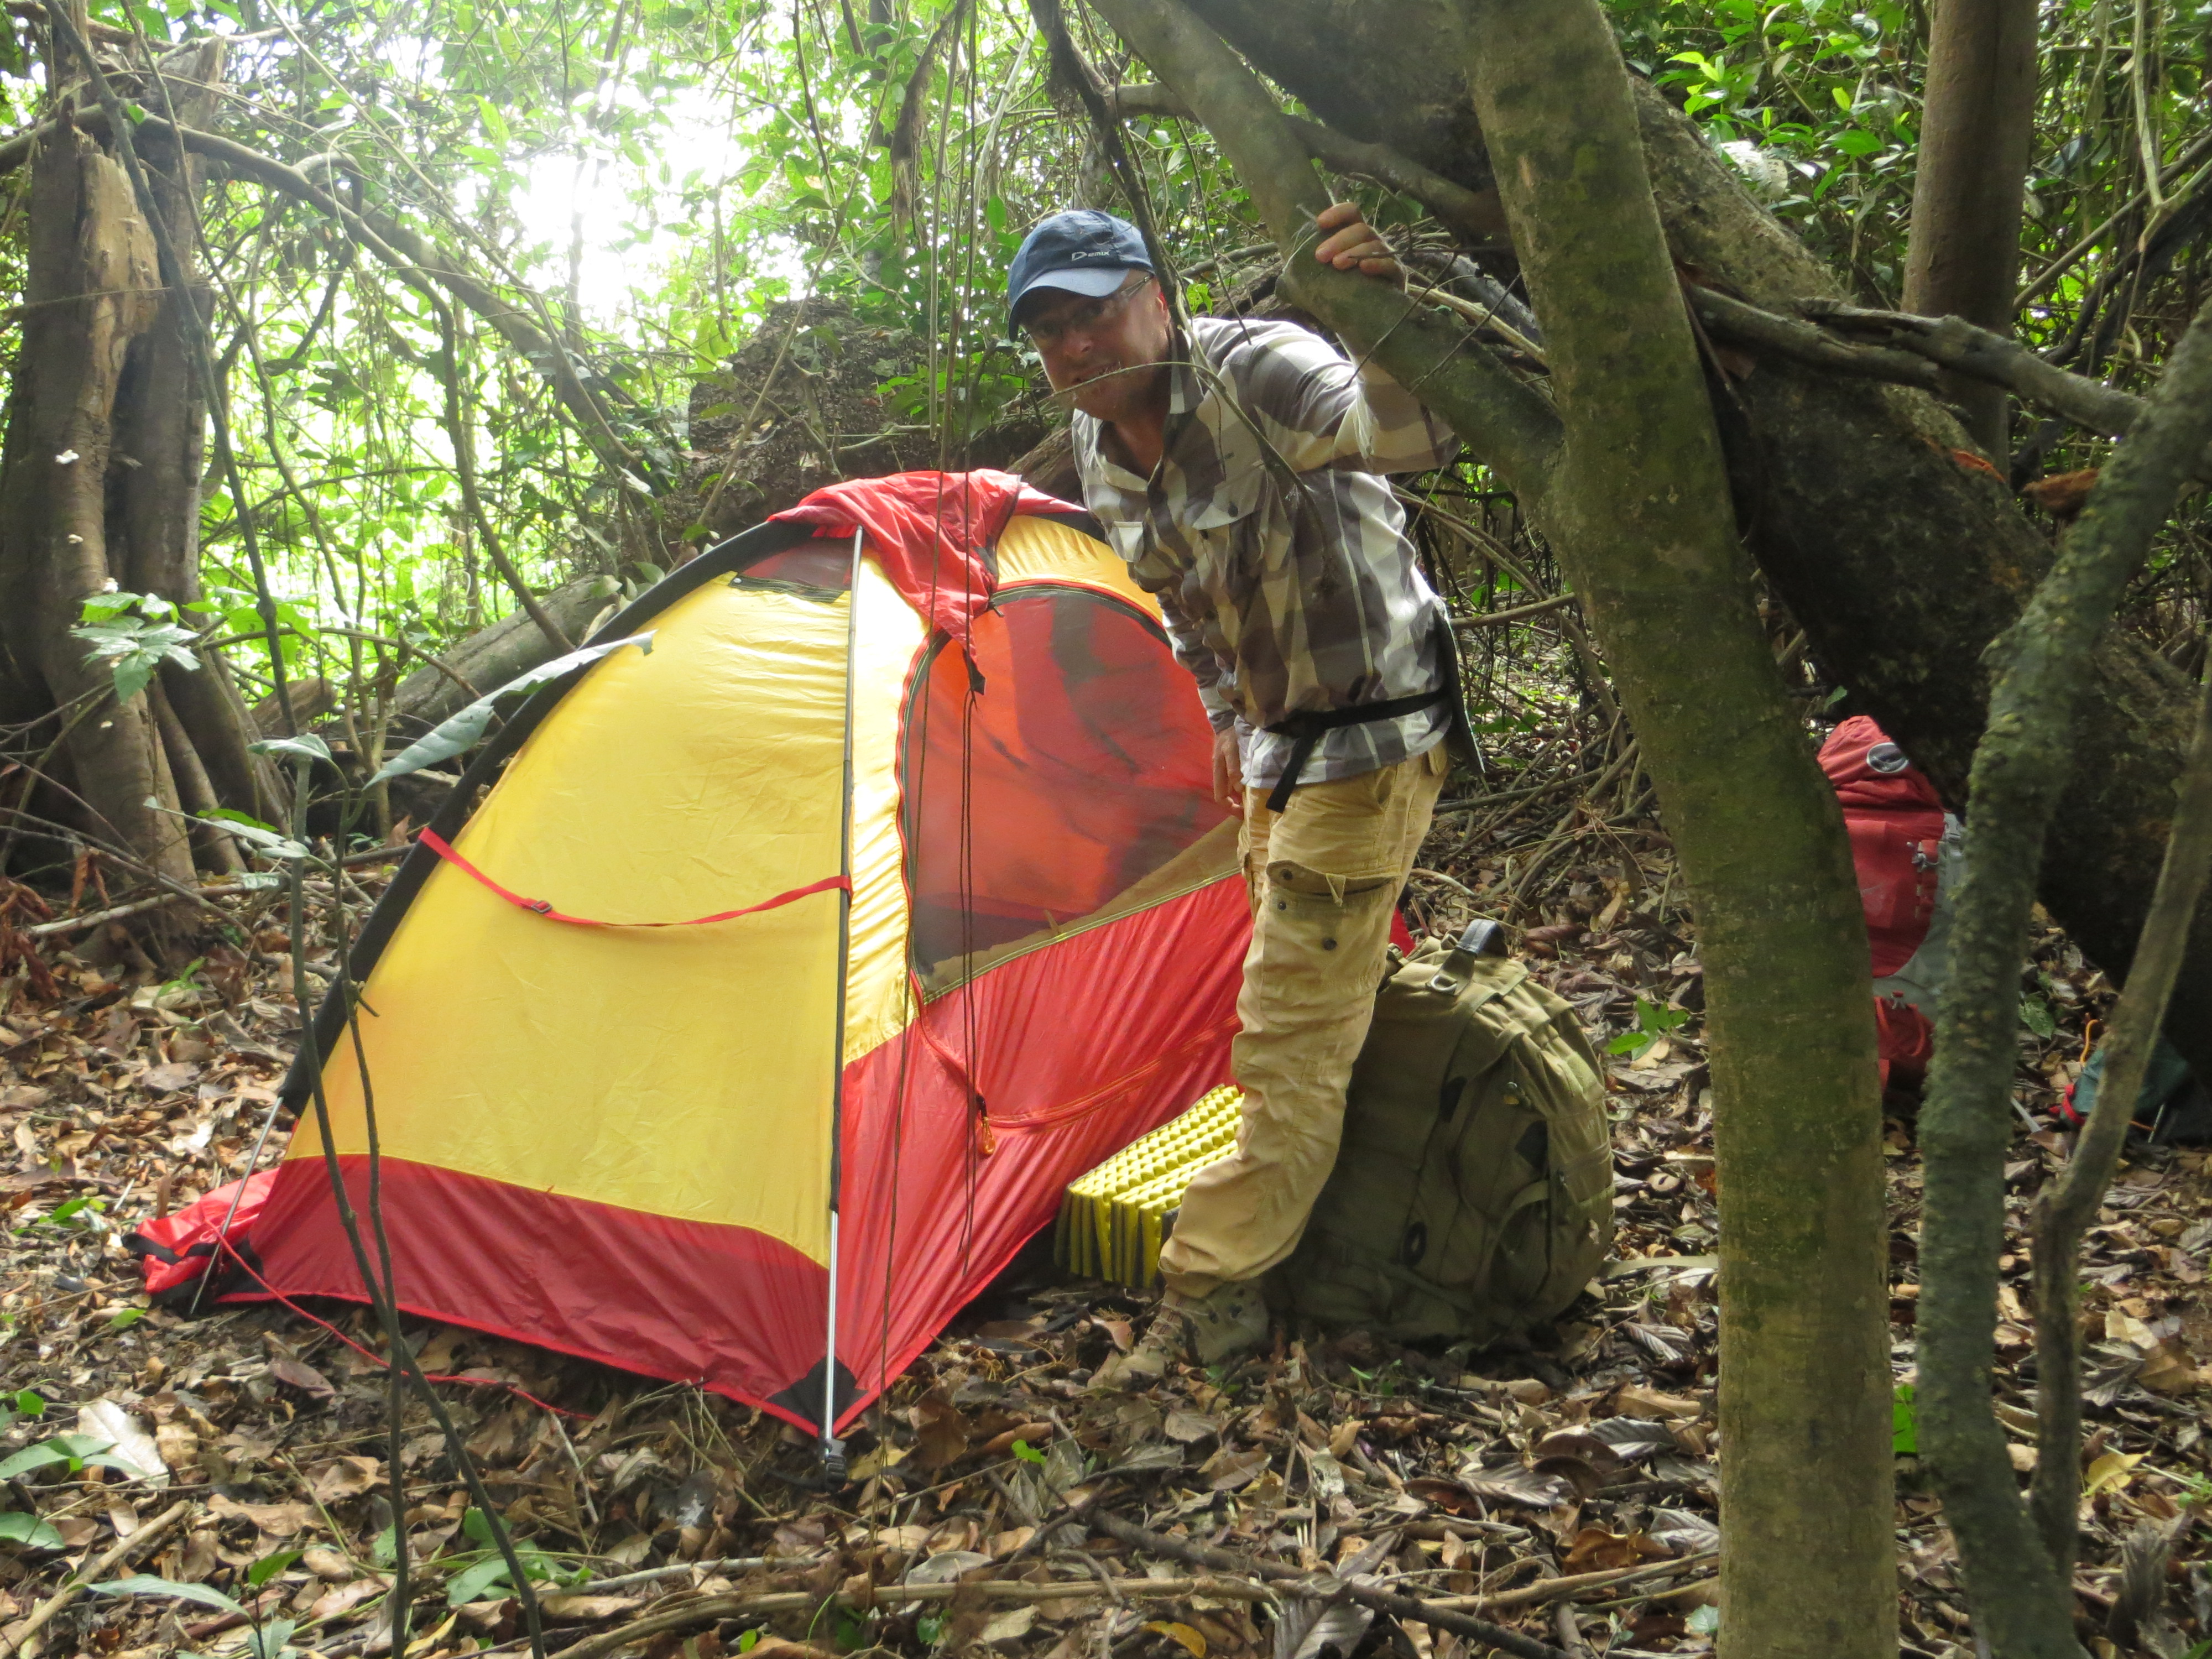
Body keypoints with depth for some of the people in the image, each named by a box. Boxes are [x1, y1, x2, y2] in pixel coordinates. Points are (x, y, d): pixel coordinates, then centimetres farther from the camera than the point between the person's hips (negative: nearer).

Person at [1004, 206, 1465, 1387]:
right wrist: (1222, 716, 13)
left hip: (1368, 735, -9)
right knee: (1319, 993, 22)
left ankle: (1211, 1296, 5)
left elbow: (1412, 432, -46)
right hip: (1278, 742, 9)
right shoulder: (1100, 449, 0)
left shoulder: (1254, 376, -26)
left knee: (1291, 1032, -5)